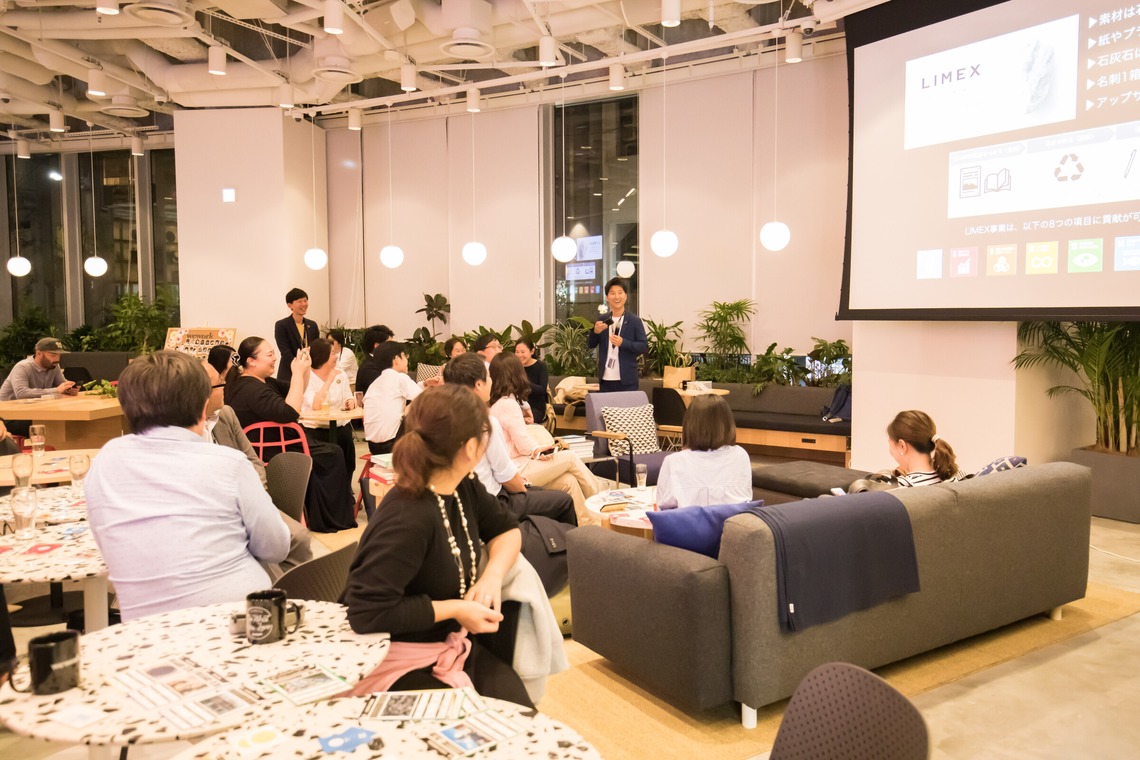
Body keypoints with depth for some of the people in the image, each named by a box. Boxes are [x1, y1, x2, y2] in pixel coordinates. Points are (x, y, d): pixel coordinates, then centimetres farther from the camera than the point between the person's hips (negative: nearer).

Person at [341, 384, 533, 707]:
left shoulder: (463, 488, -3)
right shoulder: (408, 519, -29)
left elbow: (506, 528, 13)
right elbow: (366, 613, -30)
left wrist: (492, 577, -8)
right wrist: (454, 609, -23)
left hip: (453, 644, 7)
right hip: (399, 662, -7)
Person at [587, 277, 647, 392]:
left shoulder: (634, 320, -4)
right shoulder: (602, 320, 7)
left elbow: (644, 346, -6)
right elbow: (591, 345, 10)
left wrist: (623, 343, -21)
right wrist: (595, 332, -11)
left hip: (627, 380, -3)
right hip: (605, 379, 3)